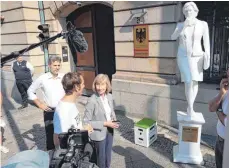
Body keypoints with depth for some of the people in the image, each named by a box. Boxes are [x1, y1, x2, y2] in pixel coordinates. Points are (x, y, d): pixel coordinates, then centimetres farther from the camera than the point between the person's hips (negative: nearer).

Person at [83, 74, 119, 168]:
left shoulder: (109, 97, -5)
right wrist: (104, 124, -24)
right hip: (99, 133, -6)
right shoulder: (92, 101, -25)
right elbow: (86, 122, -22)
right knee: (101, 157, 16)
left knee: (108, 156, 24)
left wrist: (113, 120, -7)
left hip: (109, 131, 6)